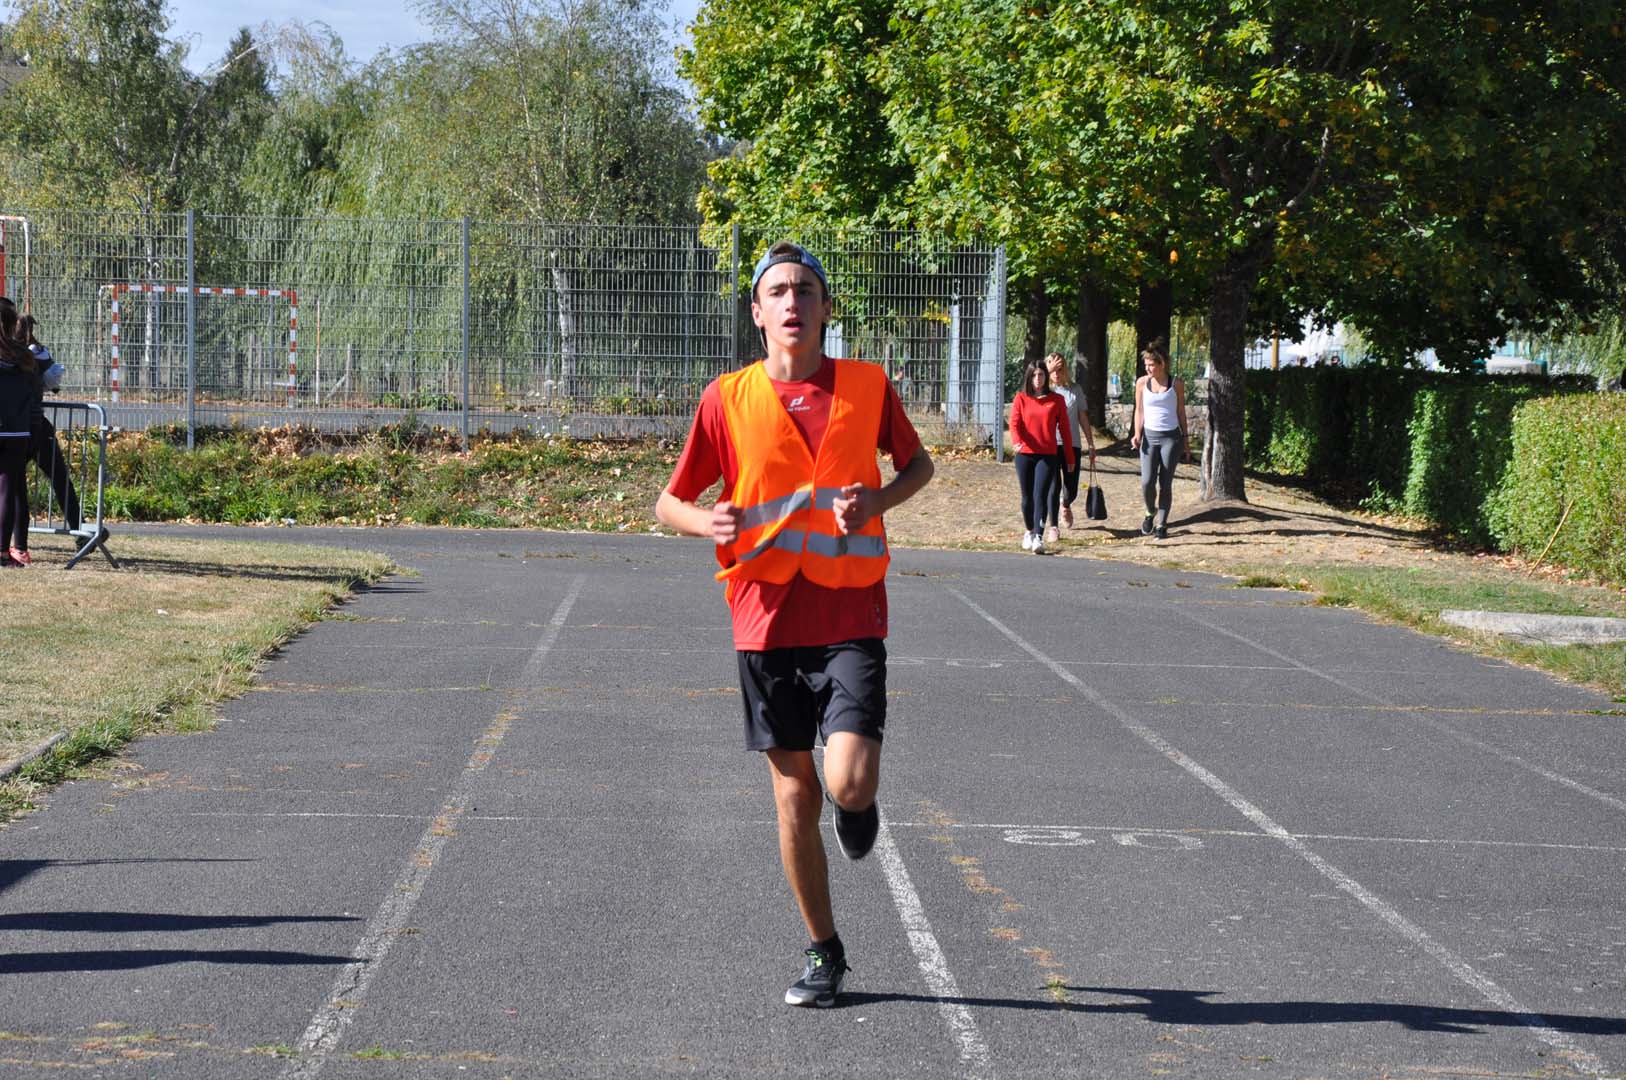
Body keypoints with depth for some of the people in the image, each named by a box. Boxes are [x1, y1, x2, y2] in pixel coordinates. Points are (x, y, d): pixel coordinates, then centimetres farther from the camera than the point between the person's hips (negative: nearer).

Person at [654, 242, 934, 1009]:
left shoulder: (868, 385, 0)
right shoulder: (726, 399, 0)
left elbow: (918, 463, 17)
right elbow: (670, 503, 7)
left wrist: (879, 499, -5)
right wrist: (708, 522, -16)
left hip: (851, 619, -1)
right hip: (767, 621, 1)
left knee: (849, 783, -17)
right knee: (794, 797, 6)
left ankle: (859, 802, 22)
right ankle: (824, 952, 22)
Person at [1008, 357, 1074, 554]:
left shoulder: (1056, 400, 5)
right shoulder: (1021, 398, 5)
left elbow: (1065, 429, 8)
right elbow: (1014, 422, -5)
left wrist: (1070, 458, 9)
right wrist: (1016, 441, -27)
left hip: (1048, 455, -2)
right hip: (1025, 454, 2)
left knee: (1040, 495, -13)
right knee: (1027, 497, 10)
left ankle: (1039, 538, -18)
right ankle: (1029, 531, 32)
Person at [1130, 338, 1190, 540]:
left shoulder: (1176, 384, 0)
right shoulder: (1142, 383, 3)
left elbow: (1181, 412, 8)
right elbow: (1139, 410, 9)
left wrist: (1185, 439, 8)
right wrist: (1137, 434, -3)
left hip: (1171, 437, -1)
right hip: (1149, 436, 1)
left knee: (1165, 484, -2)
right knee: (1147, 482, -12)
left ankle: (1162, 524, 8)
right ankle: (1150, 512, 16)